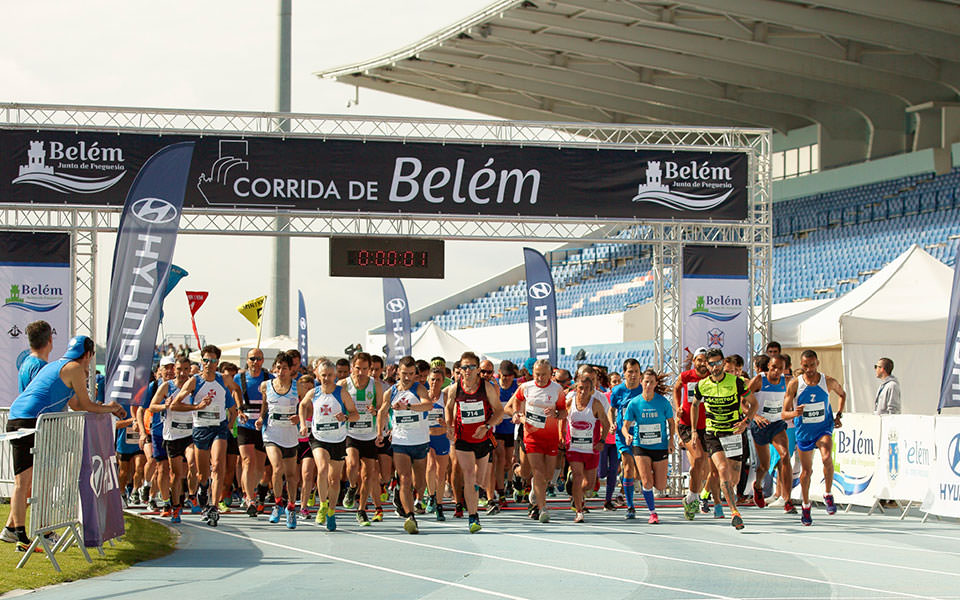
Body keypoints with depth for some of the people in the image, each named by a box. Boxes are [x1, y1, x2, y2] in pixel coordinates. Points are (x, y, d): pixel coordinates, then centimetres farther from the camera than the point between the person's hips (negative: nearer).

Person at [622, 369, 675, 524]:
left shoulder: (663, 402, -8)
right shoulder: (634, 403, -8)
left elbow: (671, 422, 6)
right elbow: (626, 425, -4)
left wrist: (671, 439, -5)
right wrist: (627, 435, -25)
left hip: (660, 447, 1)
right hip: (640, 446, -1)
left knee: (660, 486, 5)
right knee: (647, 482, -13)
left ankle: (644, 484, 40)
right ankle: (652, 513, 7)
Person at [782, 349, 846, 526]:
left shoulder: (828, 381, -9)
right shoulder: (794, 384, -12)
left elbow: (842, 394, 14)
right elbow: (784, 413, -10)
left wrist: (838, 415, 4)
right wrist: (794, 413, -33)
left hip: (824, 428, -1)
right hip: (803, 431, 1)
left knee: (827, 457, -30)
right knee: (806, 470, 9)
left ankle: (828, 494, -11)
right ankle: (806, 506, 30)